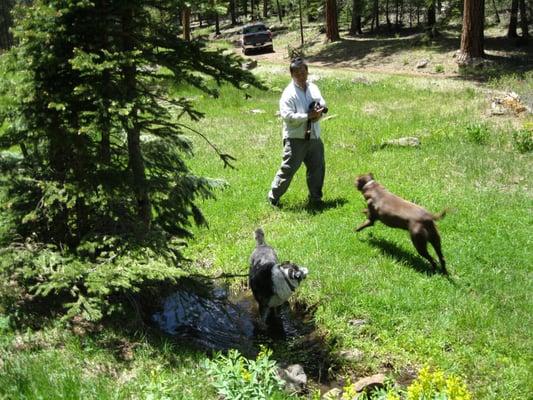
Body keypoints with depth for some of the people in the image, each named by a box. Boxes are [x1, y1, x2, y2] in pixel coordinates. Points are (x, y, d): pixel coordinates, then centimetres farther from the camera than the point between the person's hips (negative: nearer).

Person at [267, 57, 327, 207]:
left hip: (314, 137, 7)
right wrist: (308, 116, -20)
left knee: (318, 167, 12)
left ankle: (315, 198, 26)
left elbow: (323, 106, 18)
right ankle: (273, 197, 7)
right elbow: (287, 116, -18)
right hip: (295, 138, -7)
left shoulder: (314, 88, 13)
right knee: (288, 169, -6)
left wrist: (319, 112, -6)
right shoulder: (289, 93, -9)